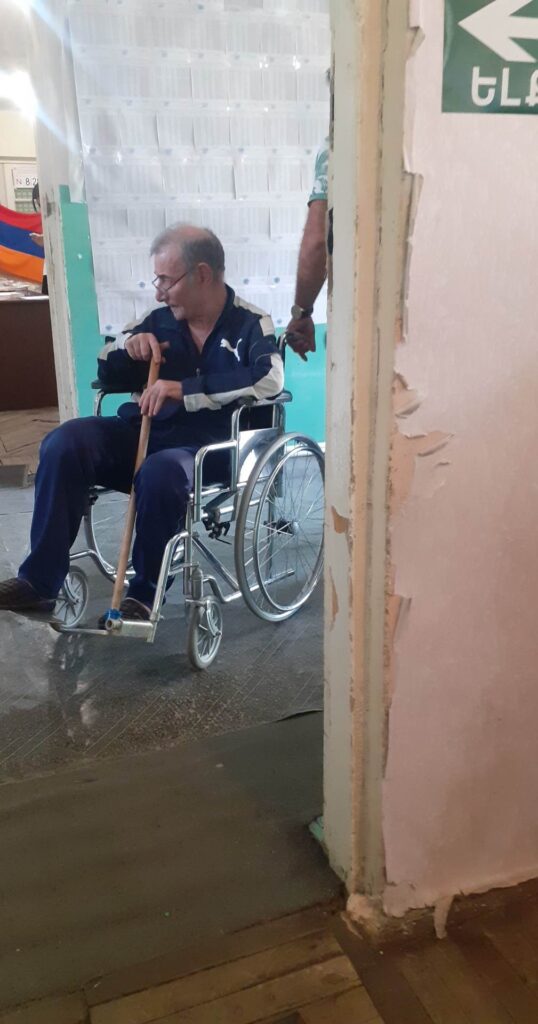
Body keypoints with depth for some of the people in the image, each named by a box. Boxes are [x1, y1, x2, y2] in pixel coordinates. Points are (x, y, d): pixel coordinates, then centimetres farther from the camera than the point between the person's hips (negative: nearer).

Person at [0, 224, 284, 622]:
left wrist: (183, 389, -25)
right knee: (64, 443, -19)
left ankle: (145, 591, -14)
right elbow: (107, 375, 22)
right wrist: (129, 348, -1)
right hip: (142, 433, 5)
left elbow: (270, 378, -24)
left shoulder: (250, 324, -3)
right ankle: (40, 580, -15)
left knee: (159, 473, -37)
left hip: (207, 447, -5)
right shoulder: (160, 321, 12)